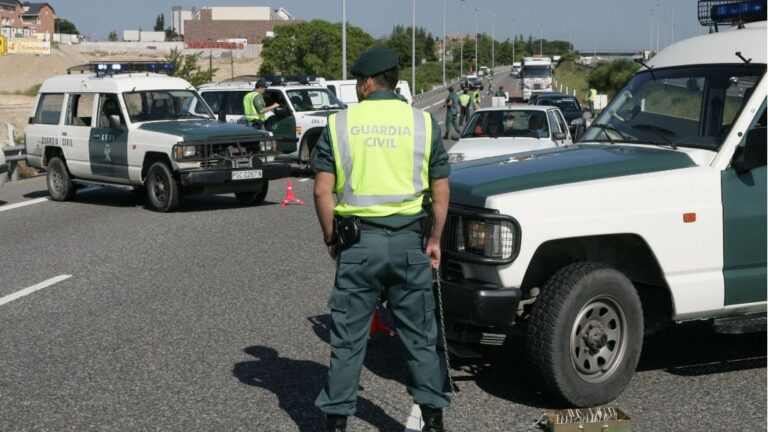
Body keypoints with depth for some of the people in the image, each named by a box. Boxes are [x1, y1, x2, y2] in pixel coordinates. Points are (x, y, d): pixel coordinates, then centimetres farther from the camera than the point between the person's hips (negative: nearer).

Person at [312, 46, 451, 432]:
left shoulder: (340, 123, 0)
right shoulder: (423, 122, 3)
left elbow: (323, 191, -4)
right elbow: (440, 191, 3)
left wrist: (331, 239, 8)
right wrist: (434, 239, 13)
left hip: (358, 241, -1)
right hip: (409, 241, 1)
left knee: (348, 338, 8)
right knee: (419, 336, 12)